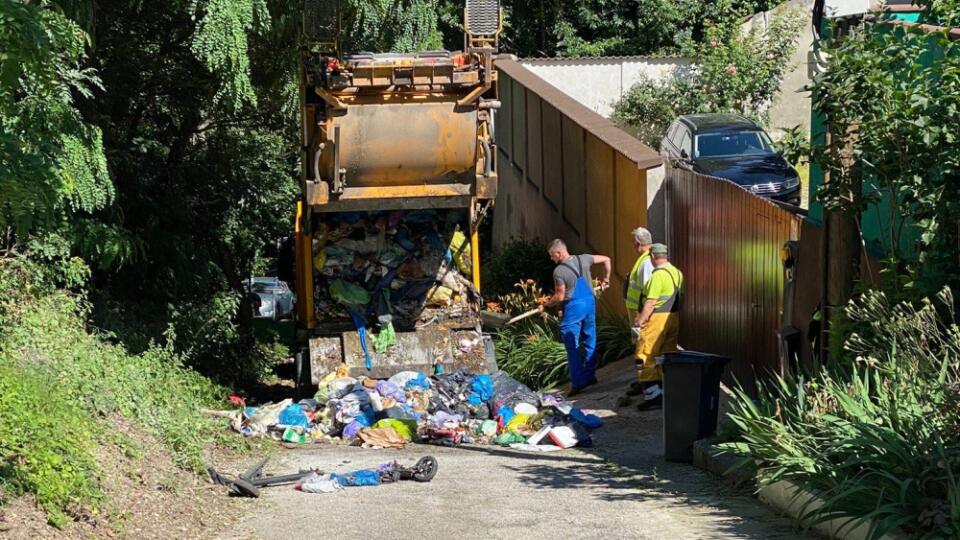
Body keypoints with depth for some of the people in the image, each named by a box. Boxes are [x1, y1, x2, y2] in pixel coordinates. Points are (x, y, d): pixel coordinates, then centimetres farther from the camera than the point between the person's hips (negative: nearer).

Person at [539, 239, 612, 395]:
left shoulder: (559, 271, -14)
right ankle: (590, 375, 22)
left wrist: (545, 305, 3)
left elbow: (559, 297, -12)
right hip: (590, 302, 6)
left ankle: (577, 383, 1)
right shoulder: (583, 259, 3)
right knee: (589, 341, 16)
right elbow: (606, 259, 13)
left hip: (573, 308, -6)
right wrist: (606, 280, 22)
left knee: (572, 347, 1)